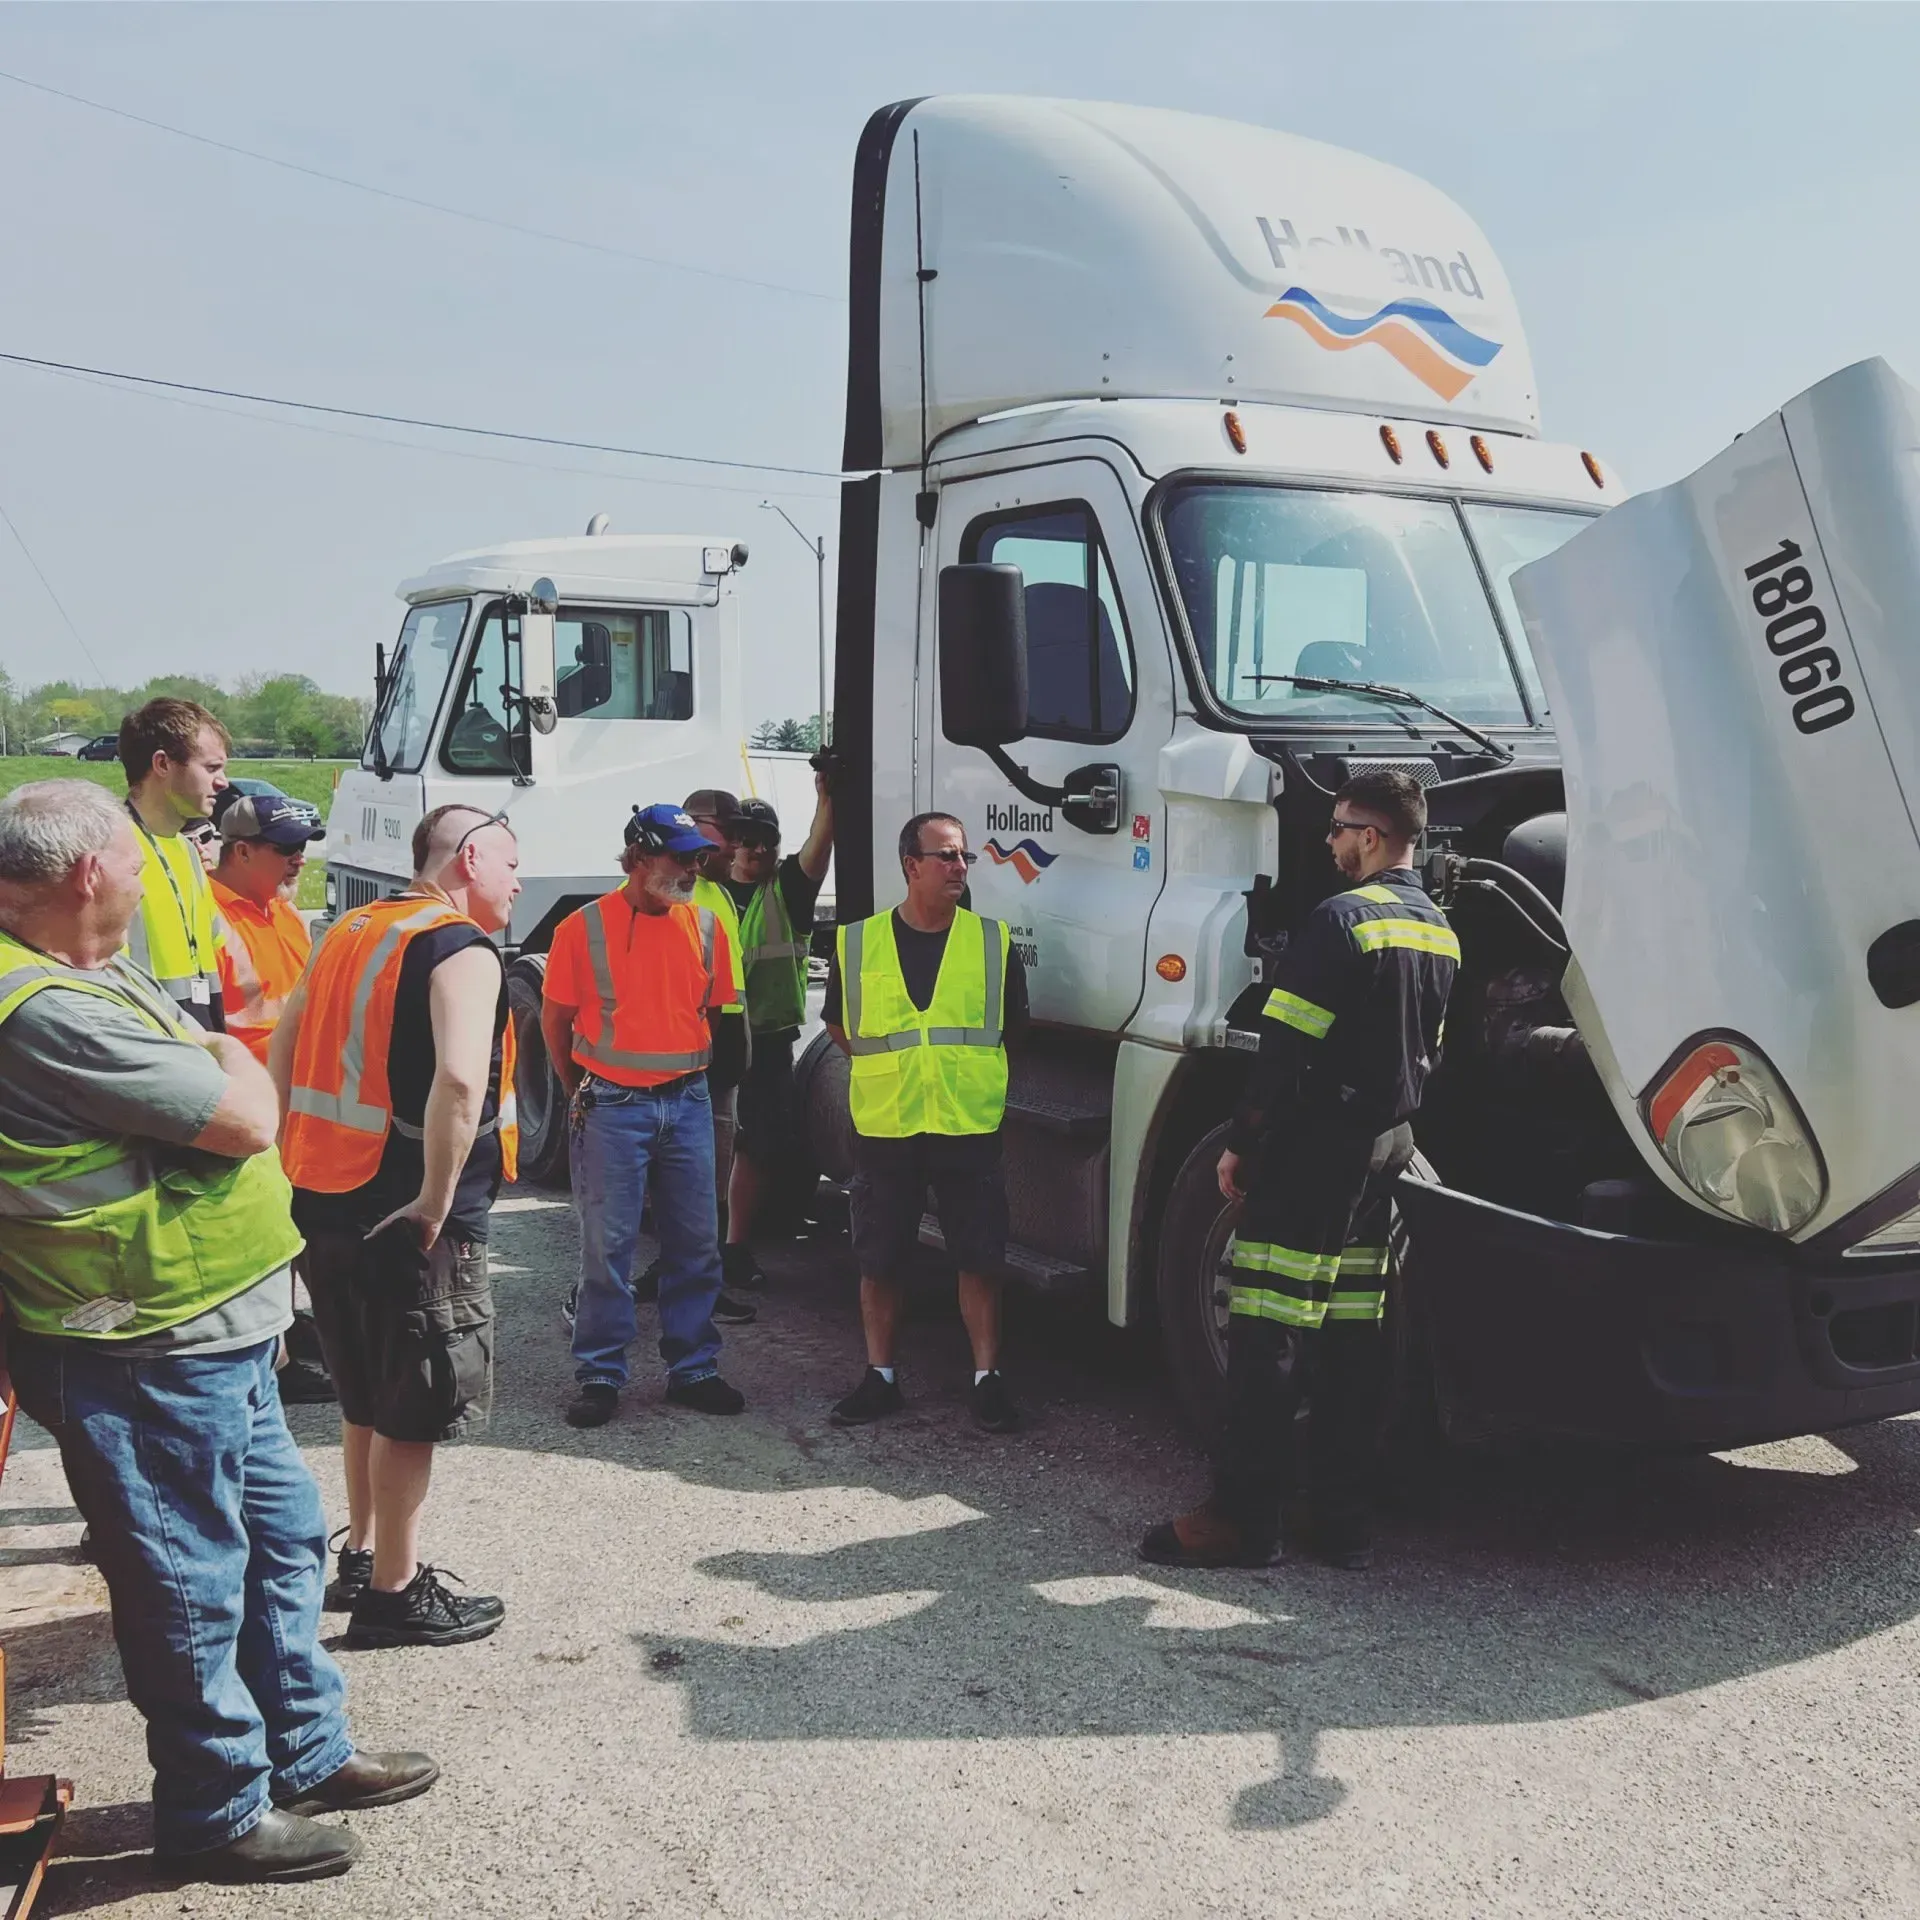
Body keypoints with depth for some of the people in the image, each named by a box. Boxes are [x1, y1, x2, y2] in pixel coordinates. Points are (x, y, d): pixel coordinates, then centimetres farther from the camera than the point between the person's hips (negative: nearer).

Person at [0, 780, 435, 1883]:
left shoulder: (104, 975, 10)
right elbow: (246, 1116, -22)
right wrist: (228, 1055, -3)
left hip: (217, 1336, 10)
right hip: (148, 1358, -10)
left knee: (284, 1534, 20)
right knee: (190, 1576, 6)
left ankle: (308, 1751, 37)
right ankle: (220, 1812, 24)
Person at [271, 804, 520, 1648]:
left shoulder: (349, 933, 13)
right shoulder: (462, 952, -13)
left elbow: (282, 1051, 18)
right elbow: (459, 1079, -29)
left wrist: (299, 1162, 18)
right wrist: (437, 1202, -21)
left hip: (324, 1199, 8)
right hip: (408, 1219, -8)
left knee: (368, 1397, 23)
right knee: (414, 1411, 5)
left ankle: (363, 1555, 36)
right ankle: (393, 1593, 16)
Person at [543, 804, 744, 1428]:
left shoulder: (706, 926, 4)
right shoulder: (584, 929, -7)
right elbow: (555, 1020, 3)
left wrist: (687, 1081, 13)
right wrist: (582, 1092, 8)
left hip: (687, 1103, 4)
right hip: (612, 1109, -4)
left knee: (695, 1243, 8)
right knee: (607, 1245, 1)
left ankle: (693, 1369, 20)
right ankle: (600, 1376, 12)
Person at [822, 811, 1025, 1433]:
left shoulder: (993, 941, 3)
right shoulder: (857, 943, 2)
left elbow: (1012, 1028, 13)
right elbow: (839, 1028, 13)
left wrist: (965, 1069, 10)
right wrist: (890, 1067, 8)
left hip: (970, 1126, -1)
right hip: (883, 1126, 1)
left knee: (980, 1258, 1)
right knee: (879, 1259, 8)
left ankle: (988, 1377, 13)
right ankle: (880, 1376, 22)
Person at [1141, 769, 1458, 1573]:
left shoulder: (1341, 919, -15)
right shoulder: (1439, 932, 12)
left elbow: (1286, 1047, -18)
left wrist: (1241, 1144, -11)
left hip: (1318, 1145, -9)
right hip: (1390, 1145, 9)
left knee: (1266, 1332, -6)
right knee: (1353, 1331, 12)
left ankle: (1243, 1518, -3)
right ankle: (1344, 1519, 16)